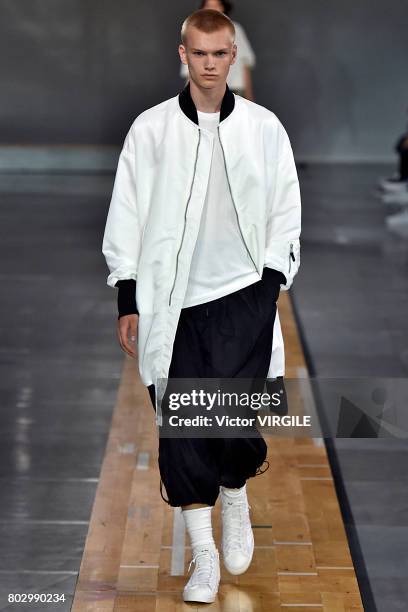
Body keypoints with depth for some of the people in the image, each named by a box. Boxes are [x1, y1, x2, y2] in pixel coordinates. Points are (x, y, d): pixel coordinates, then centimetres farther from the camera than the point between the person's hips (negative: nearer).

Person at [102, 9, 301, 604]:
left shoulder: (264, 127, 4)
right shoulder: (150, 128, 2)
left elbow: (285, 210, 7)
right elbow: (126, 216, 4)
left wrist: (273, 283, -3)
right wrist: (128, 299, 0)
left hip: (243, 292, 0)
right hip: (172, 300, 1)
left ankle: (235, 493, 21)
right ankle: (203, 556, 13)